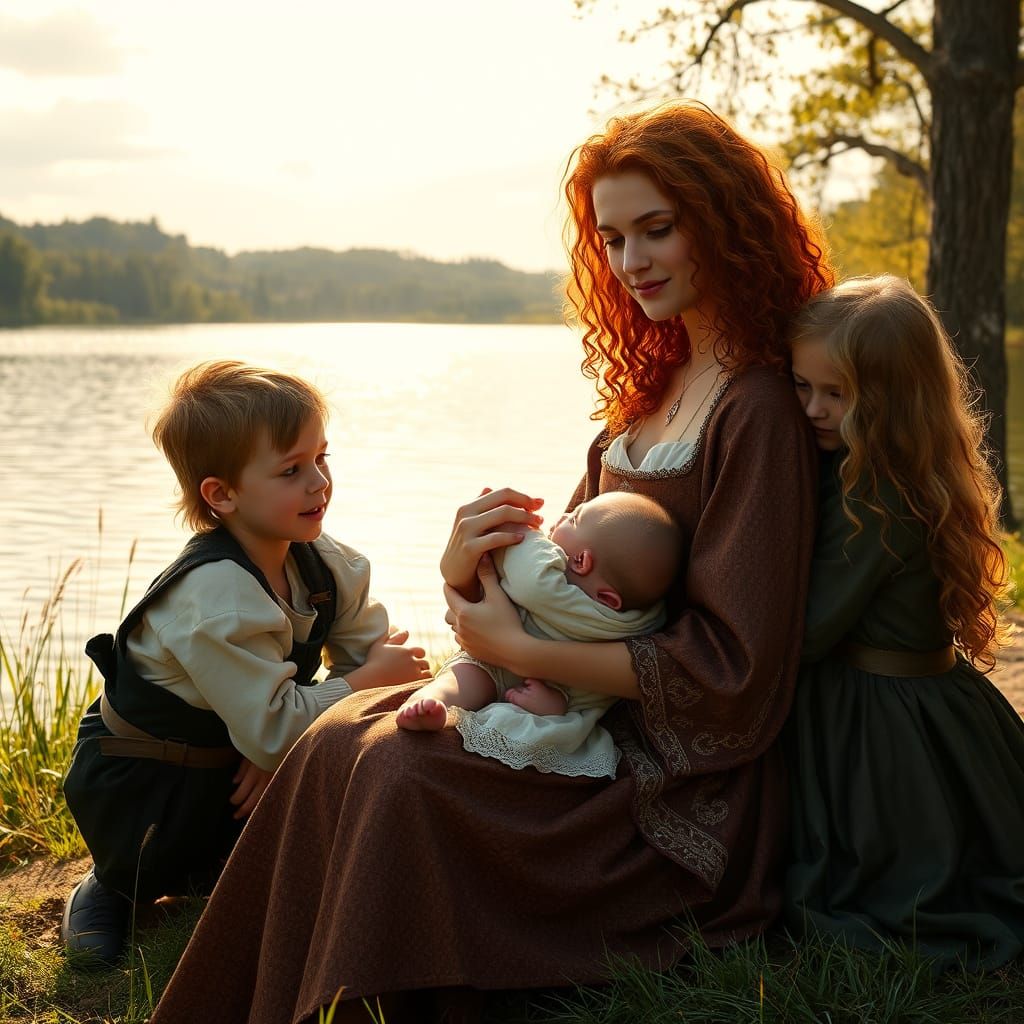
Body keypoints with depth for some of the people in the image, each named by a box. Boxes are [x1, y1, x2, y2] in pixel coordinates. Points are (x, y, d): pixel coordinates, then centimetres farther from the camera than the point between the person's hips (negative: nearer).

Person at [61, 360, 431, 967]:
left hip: (228, 765, 7)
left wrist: (283, 742, -22)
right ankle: (116, 887, 7)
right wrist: (373, 678, -22)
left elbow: (370, 653, -8)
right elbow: (272, 730, -33)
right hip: (142, 792, -7)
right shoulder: (219, 598, -32)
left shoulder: (322, 560, -8)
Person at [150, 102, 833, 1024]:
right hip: (599, 722, 8)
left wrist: (521, 651, -17)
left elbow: (730, 670, -19)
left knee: (398, 777, -22)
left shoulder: (759, 409, -15)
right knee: (347, 736, -8)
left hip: (683, 793, -8)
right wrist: (468, 570, -11)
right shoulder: (654, 387, 12)